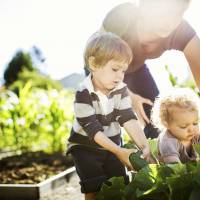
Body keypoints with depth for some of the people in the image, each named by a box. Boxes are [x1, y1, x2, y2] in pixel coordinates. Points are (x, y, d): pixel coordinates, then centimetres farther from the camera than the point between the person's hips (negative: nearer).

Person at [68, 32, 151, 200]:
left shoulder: (121, 89, -9)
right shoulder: (84, 94, -25)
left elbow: (128, 119, -16)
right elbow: (93, 130, -28)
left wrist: (144, 144, -32)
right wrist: (119, 152, -35)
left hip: (112, 144, 5)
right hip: (85, 147, -5)